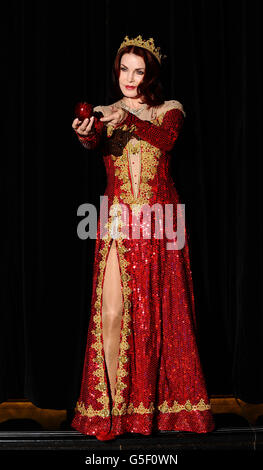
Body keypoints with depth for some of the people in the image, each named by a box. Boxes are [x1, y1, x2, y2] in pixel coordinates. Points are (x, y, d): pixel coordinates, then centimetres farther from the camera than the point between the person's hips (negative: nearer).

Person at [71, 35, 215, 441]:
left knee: (160, 312, 1)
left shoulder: (170, 110, 9)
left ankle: (158, 400, 14)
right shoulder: (105, 114, 12)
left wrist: (129, 120, -32)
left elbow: (166, 138, -15)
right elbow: (95, 143, -11)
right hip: (118, 221, 1)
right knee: (112, 312, -9)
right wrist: (85, 134, -35)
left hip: (158, 222, 0)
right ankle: (112, 407, -2)